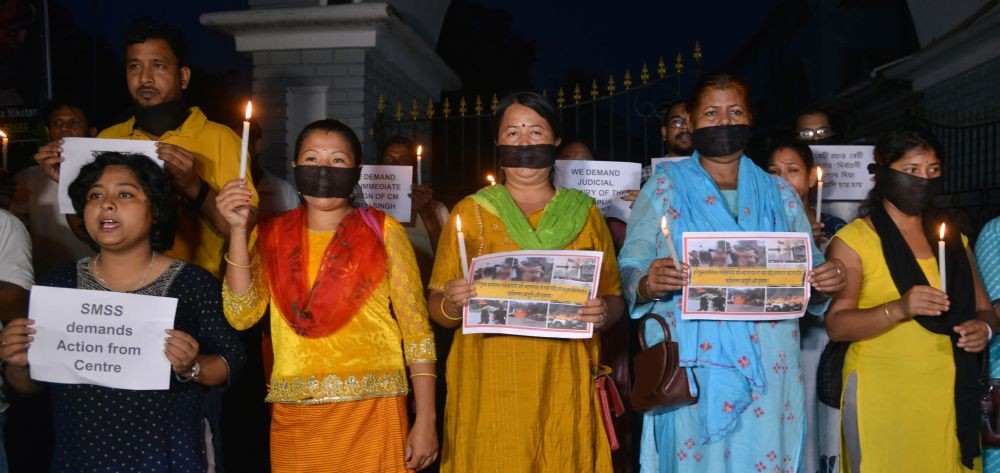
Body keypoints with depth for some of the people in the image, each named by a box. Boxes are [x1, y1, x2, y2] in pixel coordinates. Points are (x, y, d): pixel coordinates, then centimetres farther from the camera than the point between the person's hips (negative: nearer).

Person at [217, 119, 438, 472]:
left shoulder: (381, 230, 1)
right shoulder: (272, 235, 8)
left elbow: (416, 327, -1)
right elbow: (241, 315, -3)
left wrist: (425, 421, -6)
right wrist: (238, 230, -9)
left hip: (372, 413, -2)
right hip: (293, 417, 2)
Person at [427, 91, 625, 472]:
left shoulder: (584, 213, 8)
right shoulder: (470, 212, 5)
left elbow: (614, 299, 11)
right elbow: (435, 306, 5)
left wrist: (602, 312, -11)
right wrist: (453, 304, -16)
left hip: (563, 386, 1)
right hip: (489, 385, -1)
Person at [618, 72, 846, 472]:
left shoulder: (779, 193, 13)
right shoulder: (665, 186, 5)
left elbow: (808, 269, 13)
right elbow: (629, 268, -3)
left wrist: (824, 281, -9)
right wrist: (648, 285, -25)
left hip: (767, 366, 3)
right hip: (690, 366, -2)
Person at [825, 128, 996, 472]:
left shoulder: (953, 239, 13)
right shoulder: (853, 239, -5)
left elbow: (984, 310, 17)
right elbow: (836, 326, -13)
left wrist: (983, 327, -6)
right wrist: (898, 309, -27)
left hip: (951, 395, 5)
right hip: (881, 396, -5)